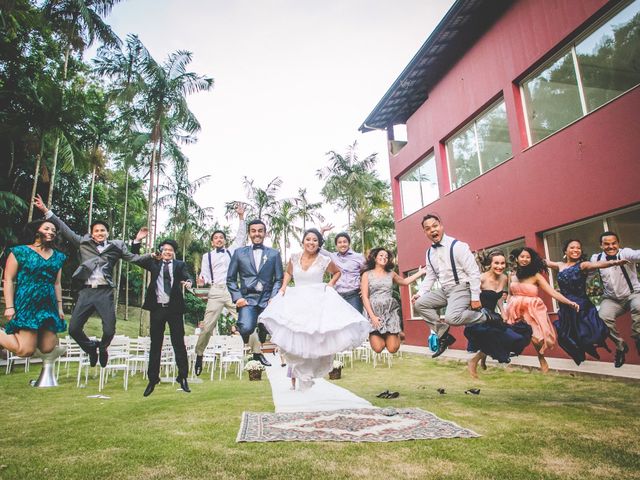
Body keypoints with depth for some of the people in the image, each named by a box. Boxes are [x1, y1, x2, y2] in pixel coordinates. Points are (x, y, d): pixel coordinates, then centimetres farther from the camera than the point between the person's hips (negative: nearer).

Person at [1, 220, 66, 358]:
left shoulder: (58, 256, 12)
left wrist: (60, 307, 9)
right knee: (26, 350, -10)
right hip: (27, 303, -5)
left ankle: (15, 332, 26)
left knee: (48, 348, 3)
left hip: (49, 305, 5)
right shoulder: (20, 251, 0)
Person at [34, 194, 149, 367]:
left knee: (109, 330, -7)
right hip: (86, 292, 2)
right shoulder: (84, 242, 15)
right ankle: (91, 348, 30)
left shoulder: (116, 246, 11)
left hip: (105, 293, -2)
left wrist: (151, 256, -5)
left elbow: (133, 258, 9)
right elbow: (65, 229, 16)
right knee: (74, 329, 0)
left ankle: (102, 347, 29)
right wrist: (45, 210, 12)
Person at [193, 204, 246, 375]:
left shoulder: (231, 251, 19)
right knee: (207, 326, -3)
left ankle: (257, 351, -3)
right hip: (215, 292, -1)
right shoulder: (207, 256, 15)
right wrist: (201, 282, -13)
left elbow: (241, 236, 13)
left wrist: (241, 217, 7)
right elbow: (205, 276, 10)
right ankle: (199, 355, 13)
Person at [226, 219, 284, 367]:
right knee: (246, 328, -22)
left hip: (267, 300, 2)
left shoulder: (274, 254, 9)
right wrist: (237, 297, -4)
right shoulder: (239, 253, 8)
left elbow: (279, 279, 7)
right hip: (247, 299, -1)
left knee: (264, 331, 8)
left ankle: (258, 352, 40)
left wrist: (273, 298, -6)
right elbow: (230, 278, 9)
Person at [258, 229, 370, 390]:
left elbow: (337, 272, 17)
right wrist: (283, 287, 9)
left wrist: (330, 285, 3)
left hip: (318, 301, -2)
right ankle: (298, 374, 11)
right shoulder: (294, 257, 5)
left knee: (314, 339, -4)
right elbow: (288, 272, 24)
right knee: (295, 338, -5)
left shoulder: (324, 260, -1)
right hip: (296, 300, 2)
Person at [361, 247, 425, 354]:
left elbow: (404, 281, 33)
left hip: (390, 312, 2)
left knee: (392, 349, -9)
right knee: (378, 348, -14)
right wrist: (372, 316, -11)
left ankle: (395, 335, 25)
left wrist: (420, 272, 29)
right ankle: (373, 336, 21)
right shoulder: (367, 274, 4)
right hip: (374, 312, -2)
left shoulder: (391, 274, 13)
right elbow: (365, 297, -2)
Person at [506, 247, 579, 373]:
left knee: (537, 336, -8)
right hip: (515, 310, 3)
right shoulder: (512, 275, 4)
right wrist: (505, 311, 6)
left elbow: (552, 292, -13)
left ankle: (542, 359, 22)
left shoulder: (536, 276, -6)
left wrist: (569, 302, -25)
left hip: (532, 310, -3)